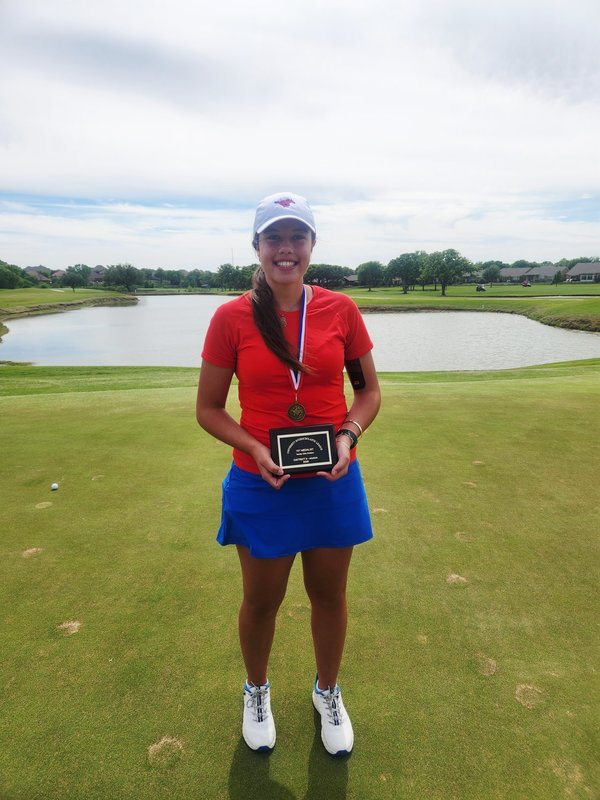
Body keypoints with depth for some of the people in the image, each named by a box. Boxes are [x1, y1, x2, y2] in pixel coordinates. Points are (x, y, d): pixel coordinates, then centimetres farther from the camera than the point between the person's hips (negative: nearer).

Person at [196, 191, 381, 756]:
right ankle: (256, 691, 50)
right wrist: (254, 448, -18)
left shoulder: (340, 309, -4)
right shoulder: (231, 317, -9)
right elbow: (208, 408, -3)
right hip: (260, 485, -1)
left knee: (329, 594, 19)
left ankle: (327, 692, 49)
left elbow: (369, 390, 4)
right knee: (261, 601, 18)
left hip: (333, 483, 2)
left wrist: (348, 435, -13)